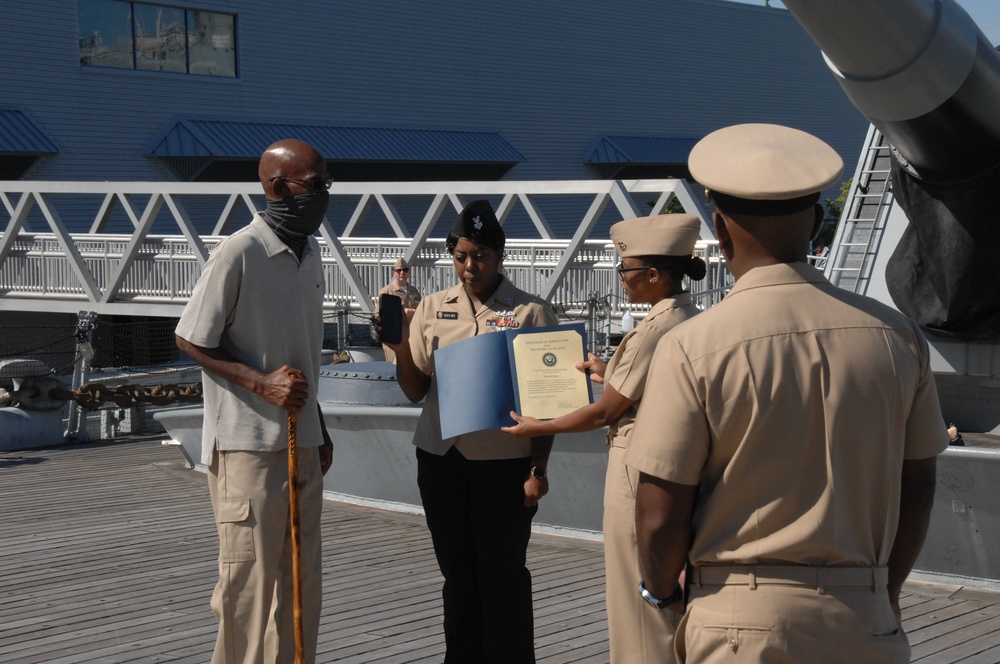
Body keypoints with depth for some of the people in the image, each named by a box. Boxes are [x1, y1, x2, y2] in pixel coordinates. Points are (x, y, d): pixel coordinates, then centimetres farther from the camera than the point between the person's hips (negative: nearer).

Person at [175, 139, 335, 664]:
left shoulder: (308, 253, 11)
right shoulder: (238, 253, -14)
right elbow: (190, 340, -10)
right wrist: (261, 382, -19)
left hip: (301, 443, 8)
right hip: (248, 444, -8)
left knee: (301, 583, 13)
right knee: (250, 581, -1)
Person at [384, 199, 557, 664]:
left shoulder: (530, 312, -2)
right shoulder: (432, 308, 8)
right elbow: (415, 390, 9)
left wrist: (538, 469, -4)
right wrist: (400, 345, -8)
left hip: (504, 465, -4)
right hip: (441, 461, 4)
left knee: (503, 574, 2)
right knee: (458, 573, 13)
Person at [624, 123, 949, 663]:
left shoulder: (692, 349, -11)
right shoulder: (897, 336, 0)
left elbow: (661, 518, -10)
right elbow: (916, 490, 8)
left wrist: (662, 593, 10)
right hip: (865, 618, 3)